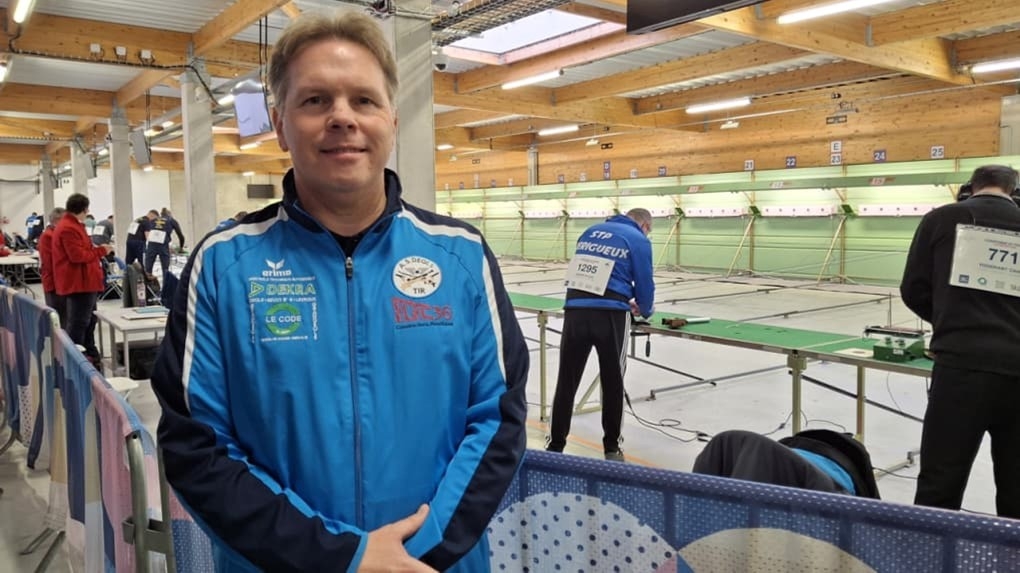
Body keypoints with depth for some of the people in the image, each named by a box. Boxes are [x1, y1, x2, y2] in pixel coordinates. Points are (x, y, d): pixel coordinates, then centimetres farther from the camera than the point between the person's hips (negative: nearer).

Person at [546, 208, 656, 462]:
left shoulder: (591, 231, 22)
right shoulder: (638, 239, 7)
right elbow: (644, 283, 6)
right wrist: (644, 310, 29)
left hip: (575, 311, 4)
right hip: (610, 316, -4)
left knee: (566, 382, 9)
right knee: (612, 383, 11)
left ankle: (555, 446, 17)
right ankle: (611, 448, 23)